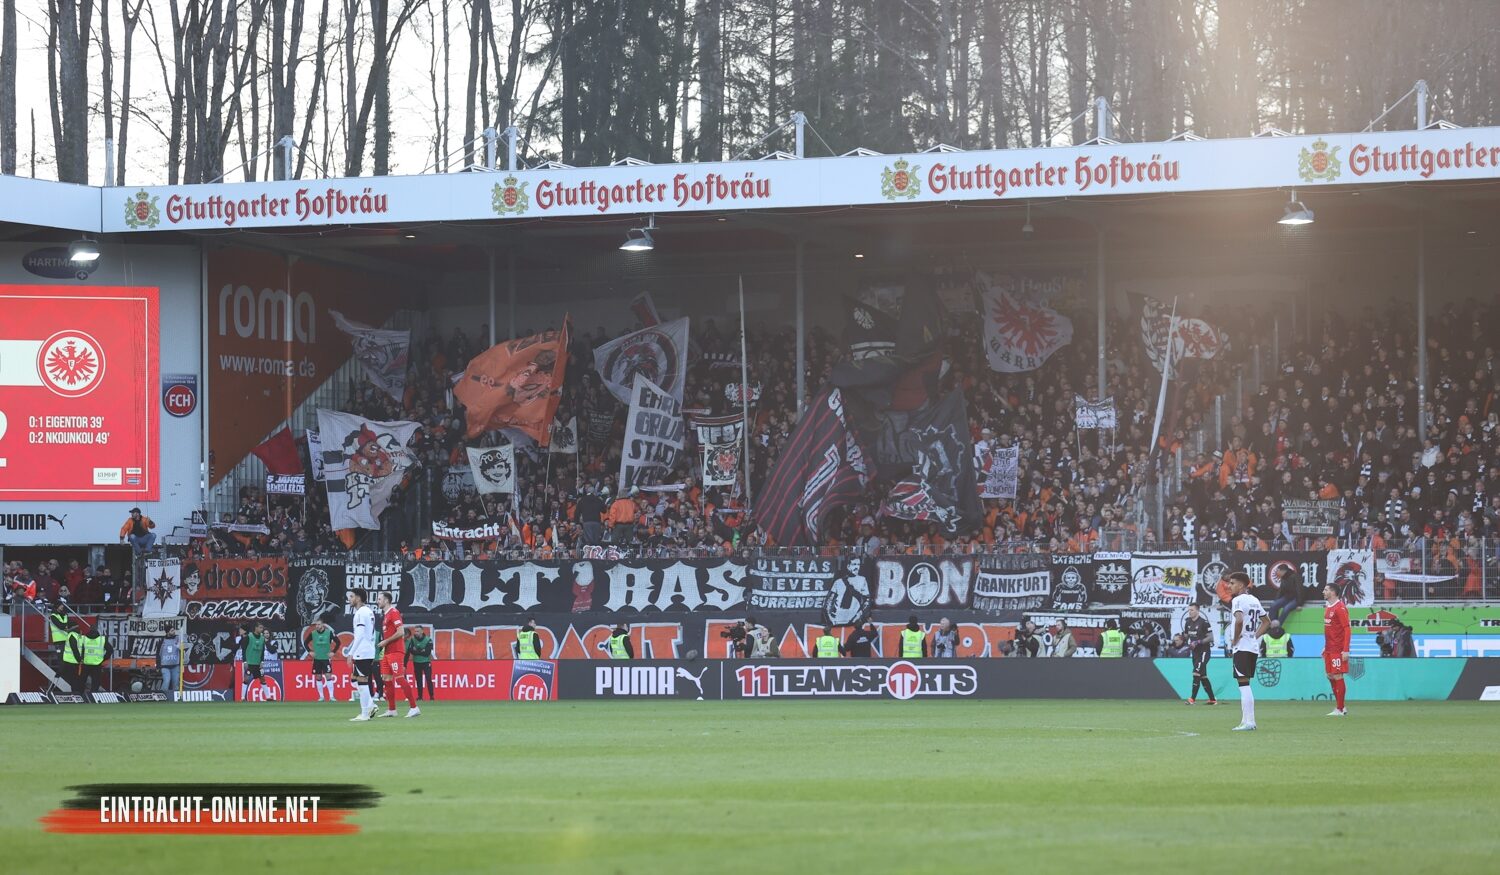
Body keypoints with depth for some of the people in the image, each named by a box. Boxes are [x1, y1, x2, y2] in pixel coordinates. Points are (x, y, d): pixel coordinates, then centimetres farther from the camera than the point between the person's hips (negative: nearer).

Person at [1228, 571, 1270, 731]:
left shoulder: (1238, 600, -11)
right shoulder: (1254, 600, 16)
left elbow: (1239, 620, -27)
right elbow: (1266, 622, 23)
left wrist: (1236, 639, -14)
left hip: (1242, 647, -9)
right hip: (1254, 647, 9)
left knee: (1243, 683, -9)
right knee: (1245, 685, 15)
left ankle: (1248, 722, -13)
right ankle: (1247, 721, 17)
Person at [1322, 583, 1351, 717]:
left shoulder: (1340, 608, -13)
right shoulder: (1328, 607, 15)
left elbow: (1347, 629, -16)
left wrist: (1346, 650, -21)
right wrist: (1325, 648, 21)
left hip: (1338, 649, -9)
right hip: (1329, 649, 9)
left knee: (1338, 677, -6)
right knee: (1331, 676, 11)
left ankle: (1340, 709, -2)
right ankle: (1339, 707, 19)